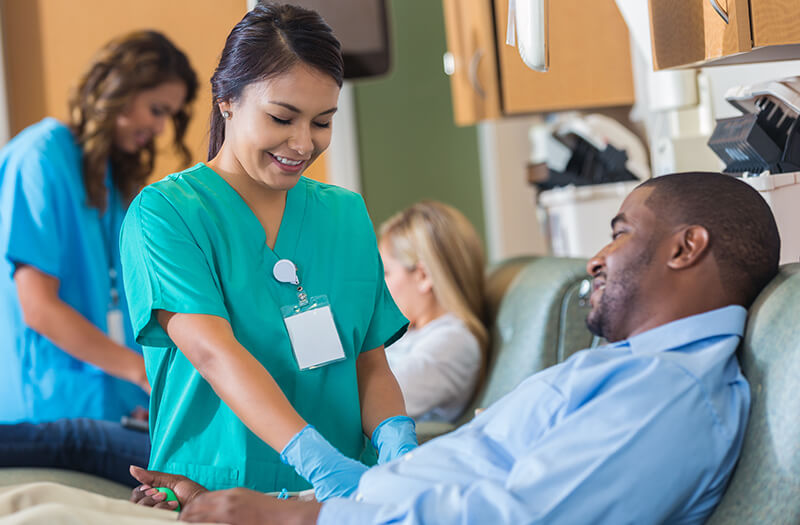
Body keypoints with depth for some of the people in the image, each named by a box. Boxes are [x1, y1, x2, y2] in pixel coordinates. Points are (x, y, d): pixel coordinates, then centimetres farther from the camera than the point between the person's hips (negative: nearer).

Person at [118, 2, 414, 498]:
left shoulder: (347, 215, 13)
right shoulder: (164, 212, -3)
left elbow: (371, 365, 11)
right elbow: (212, 351, -16)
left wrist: (395, 437, -11)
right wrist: (316, 459, -29)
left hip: (341, 500, 5)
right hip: (210, 495, -5)